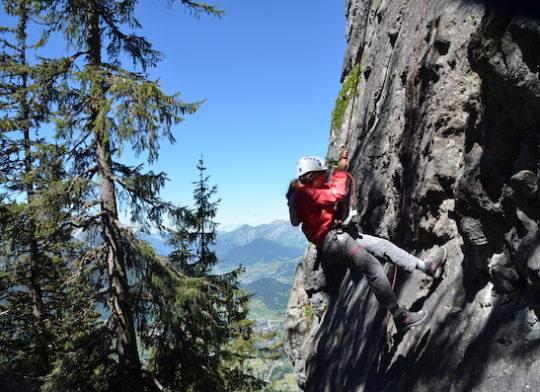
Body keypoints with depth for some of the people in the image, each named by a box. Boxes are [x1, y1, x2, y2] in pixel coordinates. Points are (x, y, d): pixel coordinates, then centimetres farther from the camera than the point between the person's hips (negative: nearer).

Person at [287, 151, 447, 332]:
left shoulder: (308, 190, 15)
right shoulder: (304, 193, -18)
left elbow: (331, 187, 32)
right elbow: (337, 194, -23)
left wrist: (340, 166, 22)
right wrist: (340, 170, -9)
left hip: (337, 234, 11)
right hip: (331, 239, -11)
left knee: (383, 244, 9)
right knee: (373, 266, -16)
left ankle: (427, 266, 17)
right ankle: (399, 317, -10)